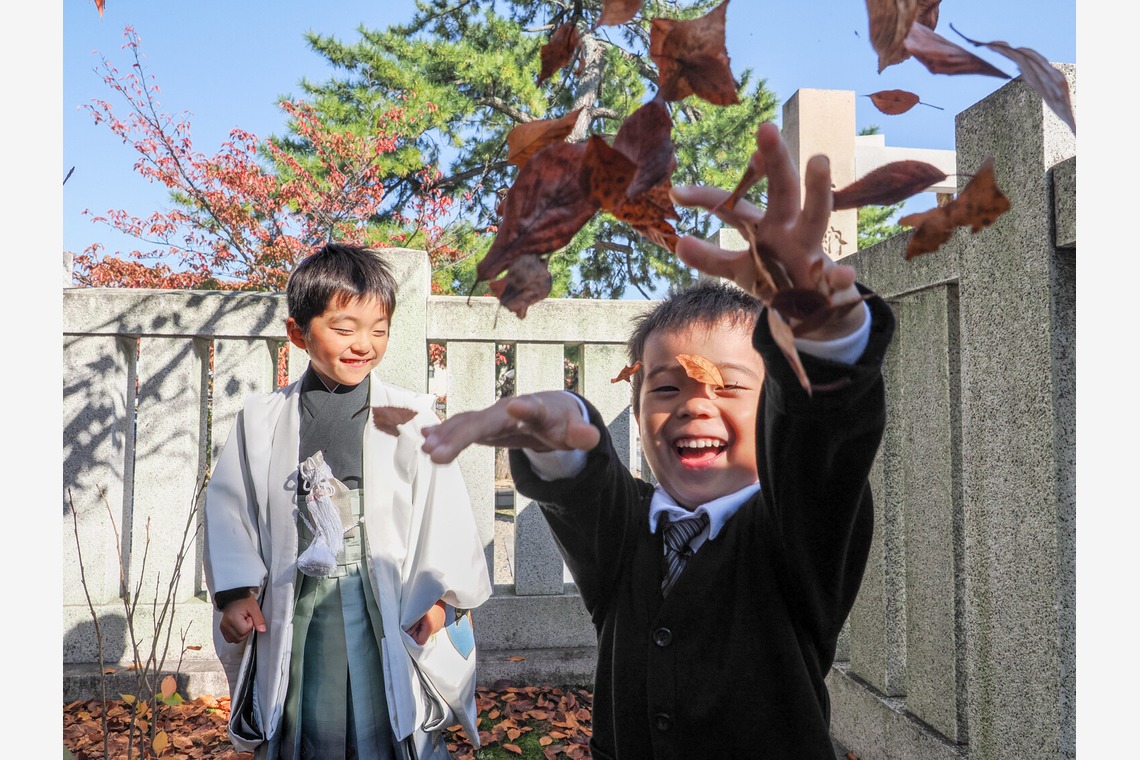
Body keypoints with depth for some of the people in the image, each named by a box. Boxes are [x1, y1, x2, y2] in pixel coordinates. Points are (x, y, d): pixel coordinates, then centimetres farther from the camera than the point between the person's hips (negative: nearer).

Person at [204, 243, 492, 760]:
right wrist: (235, 591, 0)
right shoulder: (262, 420, 1)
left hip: (387, 604, -1)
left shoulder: (411, 418, -4)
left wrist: (437, 593, -8)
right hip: (296, 605, 2)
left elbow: (443, 507, -4)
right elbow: (229, 504, 6)